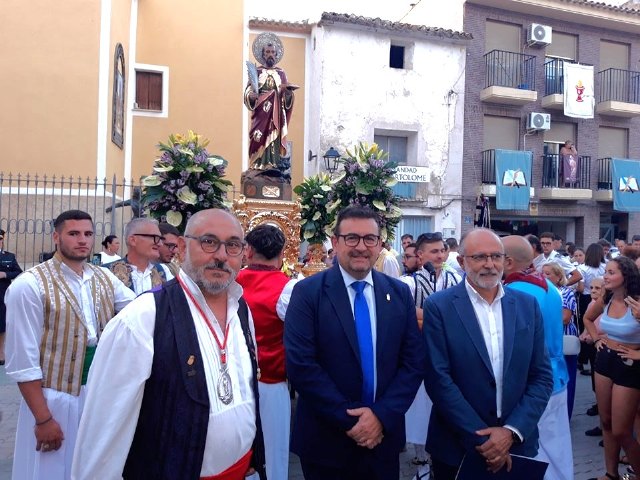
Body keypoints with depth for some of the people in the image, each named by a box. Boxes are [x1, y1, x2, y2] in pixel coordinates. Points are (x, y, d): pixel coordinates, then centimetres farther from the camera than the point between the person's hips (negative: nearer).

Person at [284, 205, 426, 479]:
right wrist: (349, 420, -16)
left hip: (384, 436, 3)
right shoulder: (307, 292, -10)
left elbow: (413, 362, -1)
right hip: (325, 440, -2)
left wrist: (382, 415, -12)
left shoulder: (399, 293, 1)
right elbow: (300, 365, -16)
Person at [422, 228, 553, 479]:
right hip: (457, 448, -3)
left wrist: (512, 431, -10)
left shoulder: (528, 305, 1)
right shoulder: (439, 306, -10)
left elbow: (542, 377, 0)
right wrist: (481, 438, -15)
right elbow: (438, 379, -14)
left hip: (517, 444, 3)